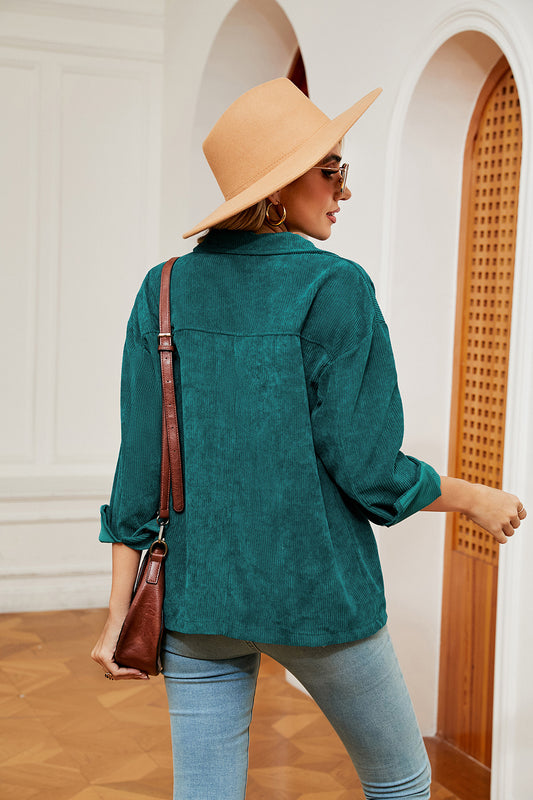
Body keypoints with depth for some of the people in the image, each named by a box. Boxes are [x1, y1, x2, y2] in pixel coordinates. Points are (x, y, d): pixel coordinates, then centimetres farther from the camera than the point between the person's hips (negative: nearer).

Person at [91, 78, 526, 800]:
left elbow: (141, 461, 0)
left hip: (194, 595, 5)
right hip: (316, 593, -4)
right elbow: (367, 468, -14)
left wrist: (120, 611, 5)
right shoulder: (334, 288, -14)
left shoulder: (166, 291, 1)